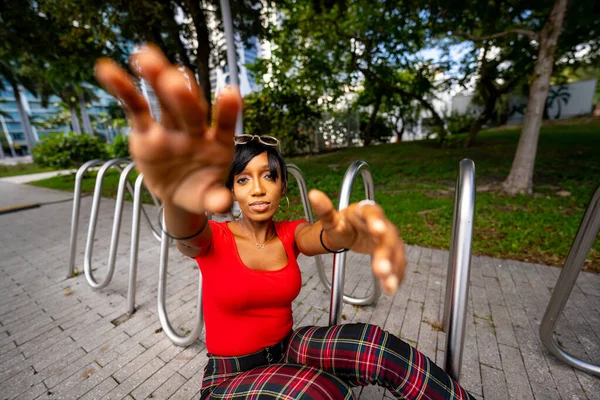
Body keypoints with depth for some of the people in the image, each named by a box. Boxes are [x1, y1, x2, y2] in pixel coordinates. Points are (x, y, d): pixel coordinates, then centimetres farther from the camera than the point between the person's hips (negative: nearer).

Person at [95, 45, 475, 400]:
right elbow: (185, 231, -39)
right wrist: (177, 196, -63)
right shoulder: (213, 239, -15)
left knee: (375, 344, -24)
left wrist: (352, 229, -56)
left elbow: (325, 236, -31)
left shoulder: (291, 235, -9)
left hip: (286, 351, 2)